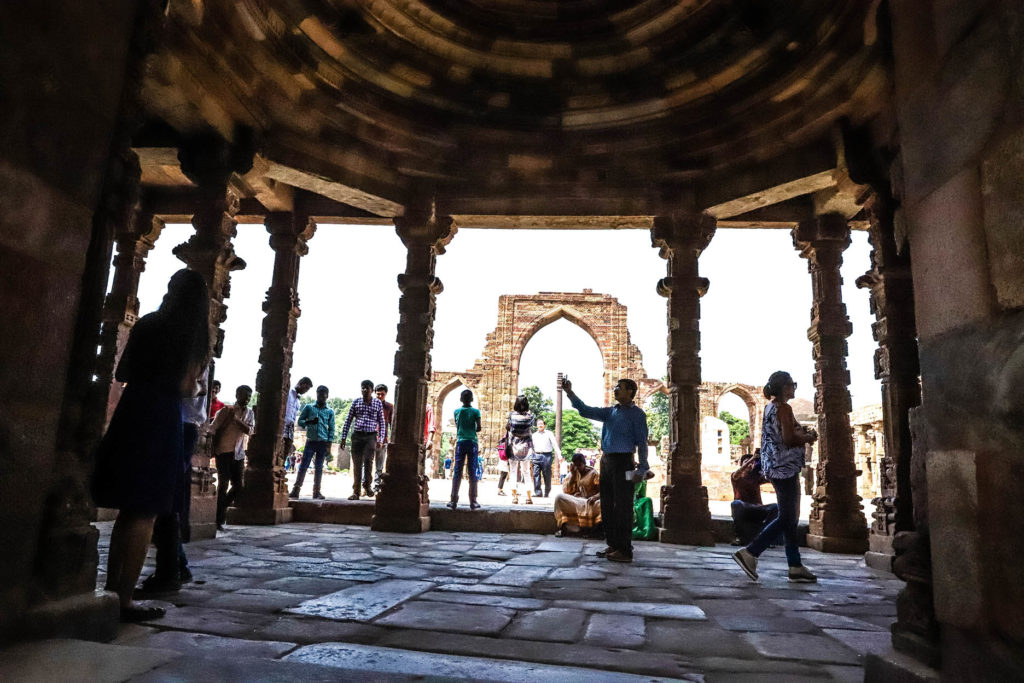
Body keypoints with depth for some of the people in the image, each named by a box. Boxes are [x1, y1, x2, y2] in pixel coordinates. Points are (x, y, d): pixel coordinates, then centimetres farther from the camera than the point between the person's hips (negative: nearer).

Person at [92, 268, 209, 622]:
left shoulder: (147, 323, 8)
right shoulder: (194, 334, -4)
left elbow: (121, 374, 12)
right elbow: (184, 387, -7)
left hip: (131, 411, 5)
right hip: (162, 418, -5)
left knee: (129, 510, 15)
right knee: (145, 514, 1)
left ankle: (112, 589, 22)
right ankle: (124, 599, 3)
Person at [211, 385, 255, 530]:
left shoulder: (249, 413, 9)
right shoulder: (226, 411, -4)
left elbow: (249, 430, -7)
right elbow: (213, 430, -4)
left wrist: (236, 419, -19)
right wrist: (213, 449, -9)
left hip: (239, 454, 5)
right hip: (224, 452, -5)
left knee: (238, 485, 4)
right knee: (223, 484, -5)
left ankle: (220, 508, 27)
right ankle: (219, 520, 2)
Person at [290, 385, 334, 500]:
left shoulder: (330, 411, 8)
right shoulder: (308, 407, 7)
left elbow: (331, 429, 7)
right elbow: (300, 421, 7)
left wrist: (329, 445, 0)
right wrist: (309, 422, -14)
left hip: (323, 443, 1)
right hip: (311, 441, -1)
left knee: (319, 468, 4)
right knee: (303, 466, -5)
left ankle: (316, 492, 9)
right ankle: (295, 490, -2)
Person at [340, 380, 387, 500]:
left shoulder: (378, 403, 5)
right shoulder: (356, 402, 7)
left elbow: (382, 422, 8)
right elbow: (348, 420, 10)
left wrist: (380, 439, 1)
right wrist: (344, 437, 5)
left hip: (371, 436, -1)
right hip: (357, 435, 1)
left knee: (368, 460, -16)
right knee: (357, 463, 2)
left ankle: (366, 486, 4)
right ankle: (356, 491, 7)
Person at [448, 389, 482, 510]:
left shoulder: (457, 411, 6)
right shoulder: (475, 411, 0)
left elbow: (457, 427, 11)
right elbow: (479, 428, -5)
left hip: (460, 443, 1)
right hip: (472, 442, -1)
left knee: (457, 472, 3)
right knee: (472, 472, 1)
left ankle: (454, 501, 1)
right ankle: (473, 501, 2)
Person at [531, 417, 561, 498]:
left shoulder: (549, 434, 8)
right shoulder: (534, 435, 17)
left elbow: (555, 444, 3)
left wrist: (559, 455, -7)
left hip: (547, 455, -2)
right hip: (536, 456, 2)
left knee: (547, 475, 2)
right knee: (536, 474, -9)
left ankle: (546, 493, 13)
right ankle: (538, 492, -8)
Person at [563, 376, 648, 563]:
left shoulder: (636, 413, -3)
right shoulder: (610, 412, 16)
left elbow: (642, 442, -7)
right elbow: (586, 410, 11)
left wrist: (642, 468, -14)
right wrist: (570, 393, 1)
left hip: (623, 461, -7)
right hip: (606, 461, 7)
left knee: (622, 506, -5)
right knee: (607, 505, 11)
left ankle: (625, 550, 0)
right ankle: (613, 545, 21)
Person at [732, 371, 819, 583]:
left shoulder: (769, 408, 16)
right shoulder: (784, 408, -13)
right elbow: (788, 439, -20)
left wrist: (802, 433, 11)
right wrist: (808, 437, -3)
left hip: (774, 467, 10)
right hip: (784, 467, -10)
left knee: (790, 518, 11)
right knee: (786, 518, -3)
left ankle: (795, 567, 14)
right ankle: (750, 553, -4)